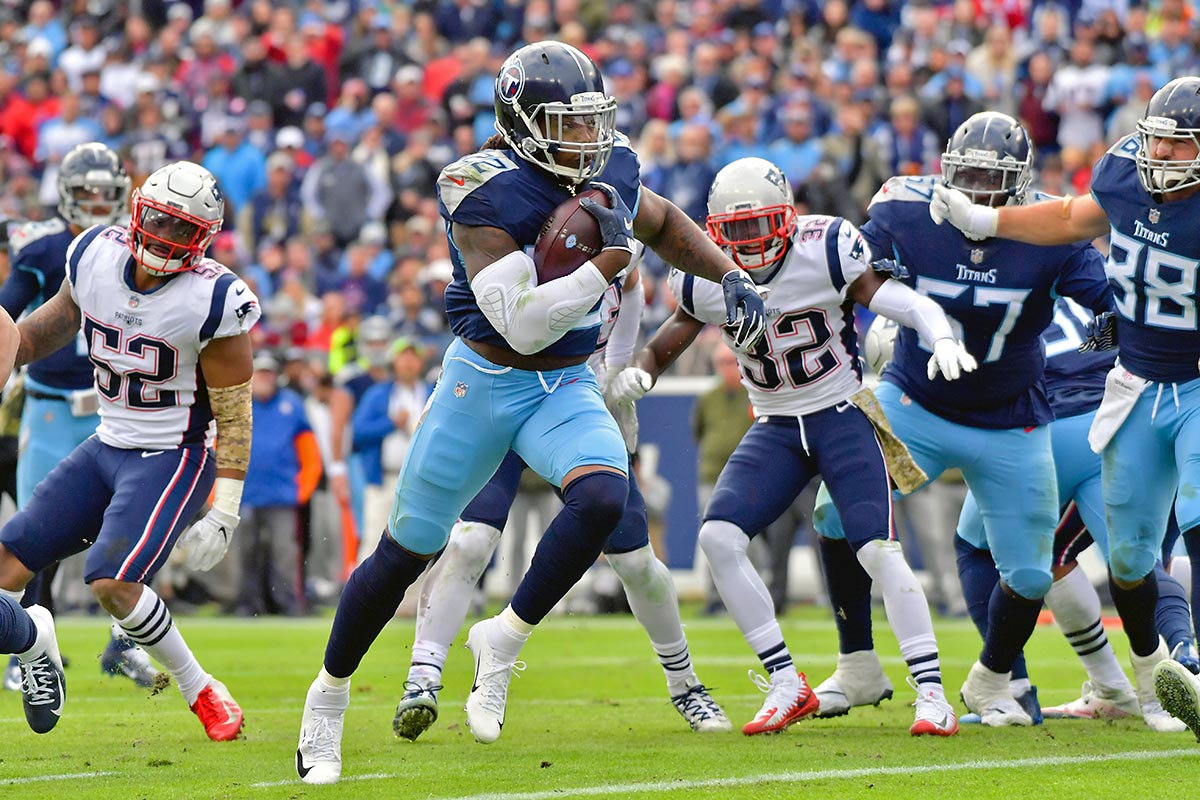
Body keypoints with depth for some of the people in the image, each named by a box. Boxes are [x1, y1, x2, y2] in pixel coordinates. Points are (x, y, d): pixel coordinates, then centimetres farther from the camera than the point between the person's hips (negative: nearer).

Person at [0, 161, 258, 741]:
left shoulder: (213, 300, -17)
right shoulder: (94, 256, -3)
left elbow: (234, 415, -12)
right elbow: (51, 326, 18)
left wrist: (223, 515, -15)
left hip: (175, 458, -6)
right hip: (107, 448, 6)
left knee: (112, 582, -23)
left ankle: (200, 692, -1)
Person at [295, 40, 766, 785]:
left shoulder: (609, 172, -3)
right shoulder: (490, 196, -23)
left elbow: (665, 223, 22)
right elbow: (522, 326, -29)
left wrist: (731, 276, 9)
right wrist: (611, 262, -32)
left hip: (568, 387, 4)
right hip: (486, 381, -4)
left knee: (602, 497, -27)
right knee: (406, 551, 4)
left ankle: (503, 640, -8)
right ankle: (328, 697, 25)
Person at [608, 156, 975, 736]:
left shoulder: (826, 253, -17)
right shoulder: (707, 280, -5)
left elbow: (912, 305, -18)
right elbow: (660, 349, 6)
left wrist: (944, 341, -40)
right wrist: (634, 375, -18)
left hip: (843, 416, -4)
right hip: (777, 428, 4)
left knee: (876, 549, -19)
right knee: (718, 537, -15)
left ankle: (931, 693, -9)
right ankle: (787, 687, -6)